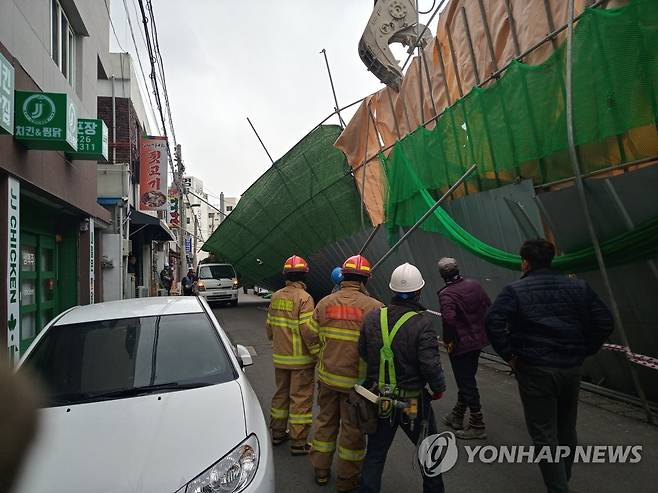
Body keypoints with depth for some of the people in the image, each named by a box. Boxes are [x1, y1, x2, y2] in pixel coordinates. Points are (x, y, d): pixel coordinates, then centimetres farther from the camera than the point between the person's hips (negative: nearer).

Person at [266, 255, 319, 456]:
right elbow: (308, 331, -21)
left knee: (281, 394, 20)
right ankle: (299, 443, 12)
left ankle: (277, 433, 33)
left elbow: (269, 326, 11)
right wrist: (318, 354, -11)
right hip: (300, 359, -6)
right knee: (301, 399, 4)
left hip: (280, 357, 6)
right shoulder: (304, 298, -17)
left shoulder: (276, 297, 3)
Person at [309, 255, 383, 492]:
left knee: (326, 421, 22)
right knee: (352, 428, 14)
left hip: (327, 374, 4)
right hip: (356, 379, -3)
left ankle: (320, 470, 36)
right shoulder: (374, 307, -15)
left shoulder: (324, 303, -4)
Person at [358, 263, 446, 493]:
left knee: (375, 453, 18)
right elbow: (430, 364, -21)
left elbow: (362, 354, 0)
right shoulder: (422, 323, -20)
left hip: (379, 399, 3)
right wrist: (438, 388, -3)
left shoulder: (373, 318, -6)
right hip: (413, 402, -3)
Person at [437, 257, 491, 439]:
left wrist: (448, 340, -16)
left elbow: (449, 320, -33)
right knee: (467, 379, 19)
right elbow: (488, 306, 7)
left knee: (466, 383, 5)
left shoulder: (446, 294, -22)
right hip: (478, 340, 8)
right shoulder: (474, 284, 0)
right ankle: (457, 416, 34)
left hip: (460, 344, -8)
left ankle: (477, 426, 15)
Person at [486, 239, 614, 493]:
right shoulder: (577, 287, 4)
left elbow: (493, 322, -22)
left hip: (534, 370, -5)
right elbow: (604, 322, 3)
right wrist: (582, 352, 8)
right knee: (567, 431, 21)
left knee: (544, 435, 4)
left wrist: (509, 355, -11)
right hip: (571, 368, 6)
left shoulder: (515, 290, -9)